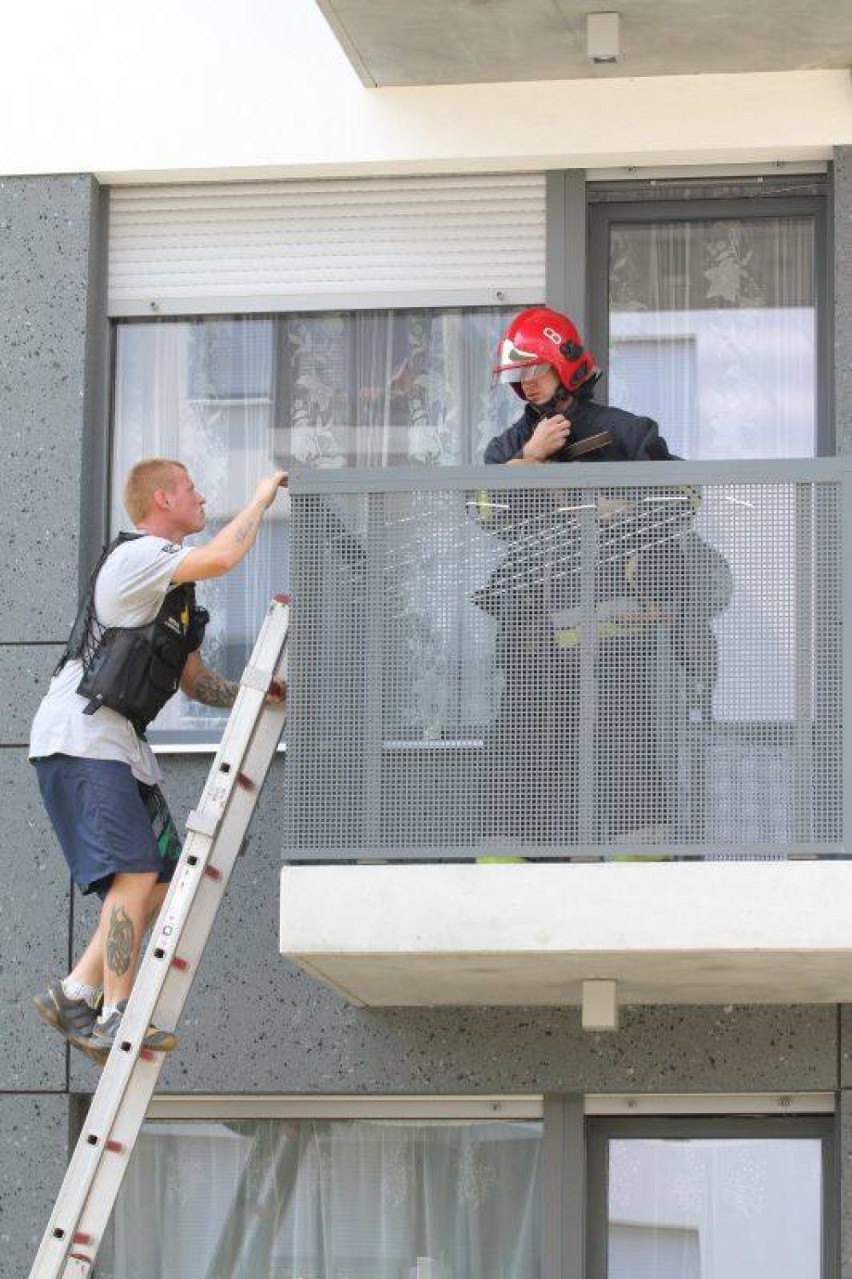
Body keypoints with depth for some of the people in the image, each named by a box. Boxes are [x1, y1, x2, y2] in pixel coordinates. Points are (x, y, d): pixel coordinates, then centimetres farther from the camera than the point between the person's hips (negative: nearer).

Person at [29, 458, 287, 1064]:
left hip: (122, 745, 10)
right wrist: (263, 496, -11)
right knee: (135, 874, -18)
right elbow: (223, 556, -26)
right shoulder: (136, 556, -10)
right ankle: (114, 1018, -17)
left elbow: (194, 678, 26)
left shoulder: (173, 587, 22)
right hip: (81, 739, -10)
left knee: (163, 881, 6)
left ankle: (75, 995, 8)